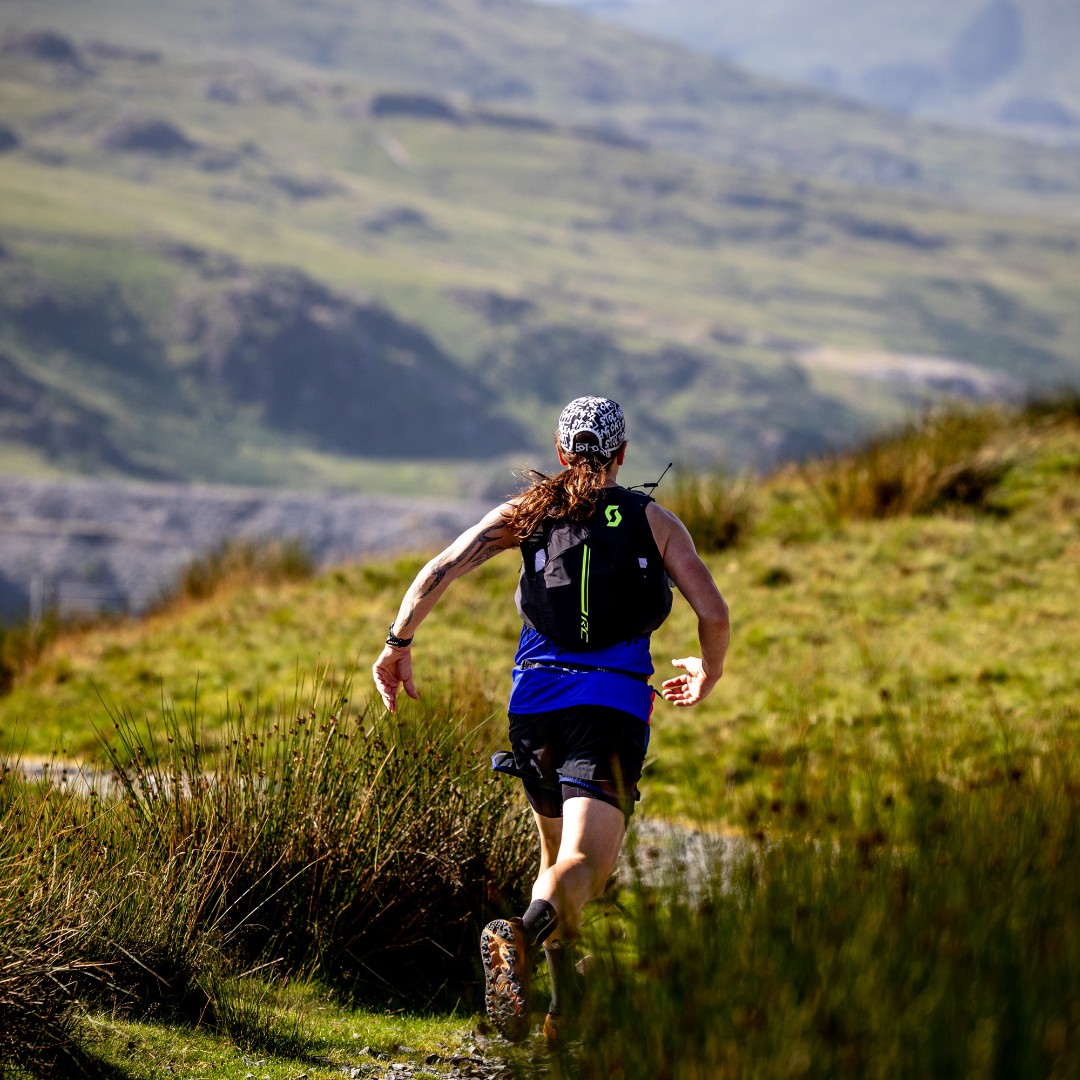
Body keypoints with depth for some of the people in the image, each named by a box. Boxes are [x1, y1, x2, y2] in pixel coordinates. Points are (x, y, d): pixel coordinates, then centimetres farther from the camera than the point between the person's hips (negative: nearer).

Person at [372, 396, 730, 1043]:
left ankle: (565, 1004, 13)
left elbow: (440, 571, 1)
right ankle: (524, 937, -46)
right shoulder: (653, 519, 9)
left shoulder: (528, 511, 13)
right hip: (615, 704, -3)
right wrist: (708, 673, 22)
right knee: (585, 862, -15)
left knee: (558, 853, 22)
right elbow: (713, 611, 3)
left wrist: (398, 644, 9)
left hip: (536, 699, 3)